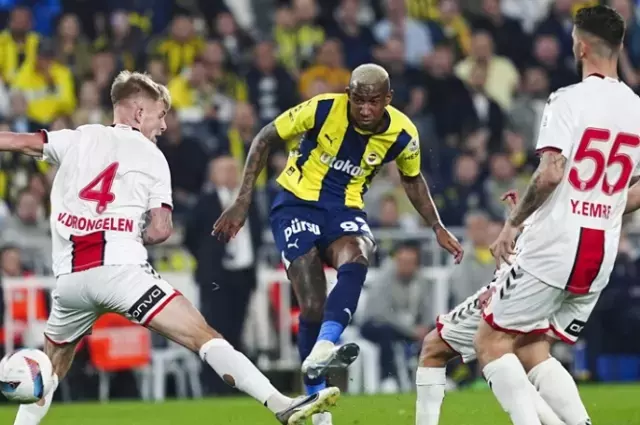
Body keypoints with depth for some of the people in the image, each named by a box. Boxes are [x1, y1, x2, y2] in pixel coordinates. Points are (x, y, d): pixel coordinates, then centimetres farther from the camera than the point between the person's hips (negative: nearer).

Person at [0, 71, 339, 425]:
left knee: (50, 370, 25)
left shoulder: (77, 139, 17)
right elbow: (160, 230, 1)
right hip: (121, 269, -4)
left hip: (69, 278, 4)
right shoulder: (151, 156, 10)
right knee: (203, 336, -9)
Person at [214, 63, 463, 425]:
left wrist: (438, 228, 9)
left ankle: (321, 350, -50)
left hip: (346, 211, 2)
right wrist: (243, 201, -8)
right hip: (298, 205, -2)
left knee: (356, 262, -35)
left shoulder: (403, 134, -7)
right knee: (313, 306, -15)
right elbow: (265, 140, -4)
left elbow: (412, 179, 16)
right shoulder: (322, 110, -17)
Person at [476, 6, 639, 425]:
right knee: (534, 352, 18)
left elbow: (550, 174, -21)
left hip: (554, 248, -7)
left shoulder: (569, 100, -12)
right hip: (603, 254, 7)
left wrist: (512, 223, -9)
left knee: (492, 342, 4)